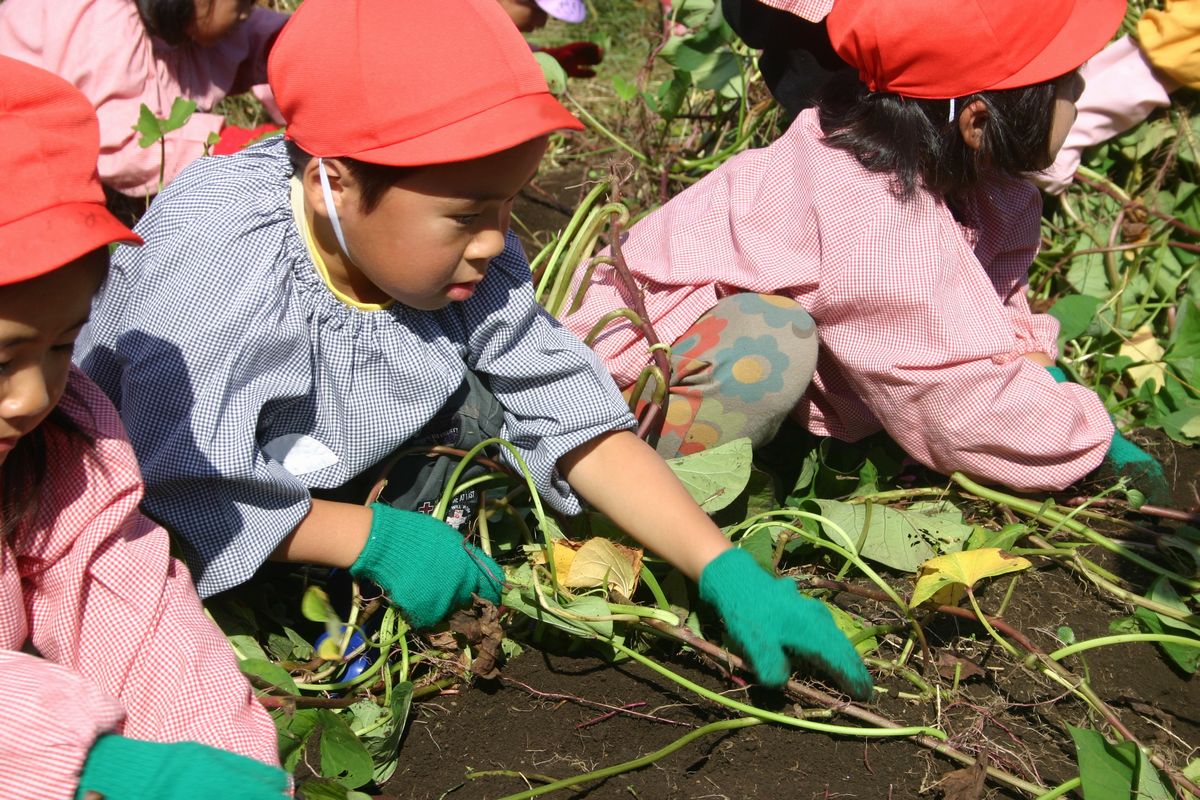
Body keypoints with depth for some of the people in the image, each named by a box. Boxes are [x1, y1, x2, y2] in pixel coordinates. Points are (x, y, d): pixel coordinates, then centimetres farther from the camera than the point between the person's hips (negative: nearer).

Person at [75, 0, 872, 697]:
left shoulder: (466, 256, -19)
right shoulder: (221, 257, -35)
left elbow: (575, 422, -15)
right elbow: (185, 489, -32)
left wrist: (728, 571, -21)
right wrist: (376, 537, -26)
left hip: (341, 477, 5)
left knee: (490, 409, -13)